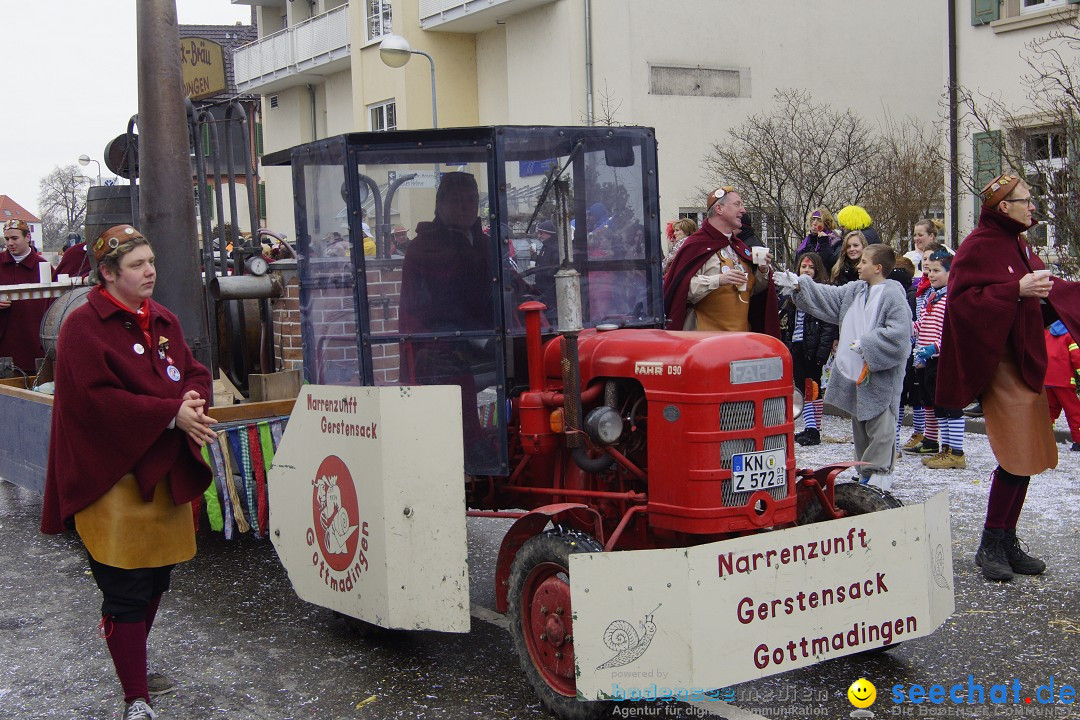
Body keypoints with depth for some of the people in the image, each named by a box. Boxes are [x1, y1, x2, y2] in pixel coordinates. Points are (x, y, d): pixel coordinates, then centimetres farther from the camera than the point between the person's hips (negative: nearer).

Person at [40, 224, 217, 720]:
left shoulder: (163, 321, 13)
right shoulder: (84, 327, -10)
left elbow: (193, 373, 13)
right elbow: (95, 398, -20)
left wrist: (192, 401, -11)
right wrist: (172, 414, -22)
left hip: (165, 472, 7)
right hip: (113, 478, -7)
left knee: (154, 581, 16)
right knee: (126, 591, -4)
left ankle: (136, 672, 34)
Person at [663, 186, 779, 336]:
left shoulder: (740, 247, 17)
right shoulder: (695, 245, -7)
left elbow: (752, 290, 23)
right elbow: (681, 289, -18)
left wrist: (762, 272, 3)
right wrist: (718, 280, -27)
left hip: (741, 332, 7)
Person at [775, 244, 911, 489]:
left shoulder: (893, 294, -13)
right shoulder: (854, 290, 11)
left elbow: (899, 331, -21)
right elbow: (828, 296, 17)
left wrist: (866, 344, -17)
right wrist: (798, 284, 11)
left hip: (880, 375, -8)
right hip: (854, 370, 8)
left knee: (879, 424, -4)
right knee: (860, 423, 15)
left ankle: (881, 471, 4)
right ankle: (865, 470, 25)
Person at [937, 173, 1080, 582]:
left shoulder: (1018, 245, 15)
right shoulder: (978, 247, -12)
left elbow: (1047, 291, 24)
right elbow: (961, 301, -21)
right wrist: (1015, 291, -24)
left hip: (1027, 361, 9)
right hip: (1001, 364, -9)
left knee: (1027, 456, 10)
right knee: (1017, 456, -12)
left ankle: (1006, 542, 19)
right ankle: (991, 545, -1)